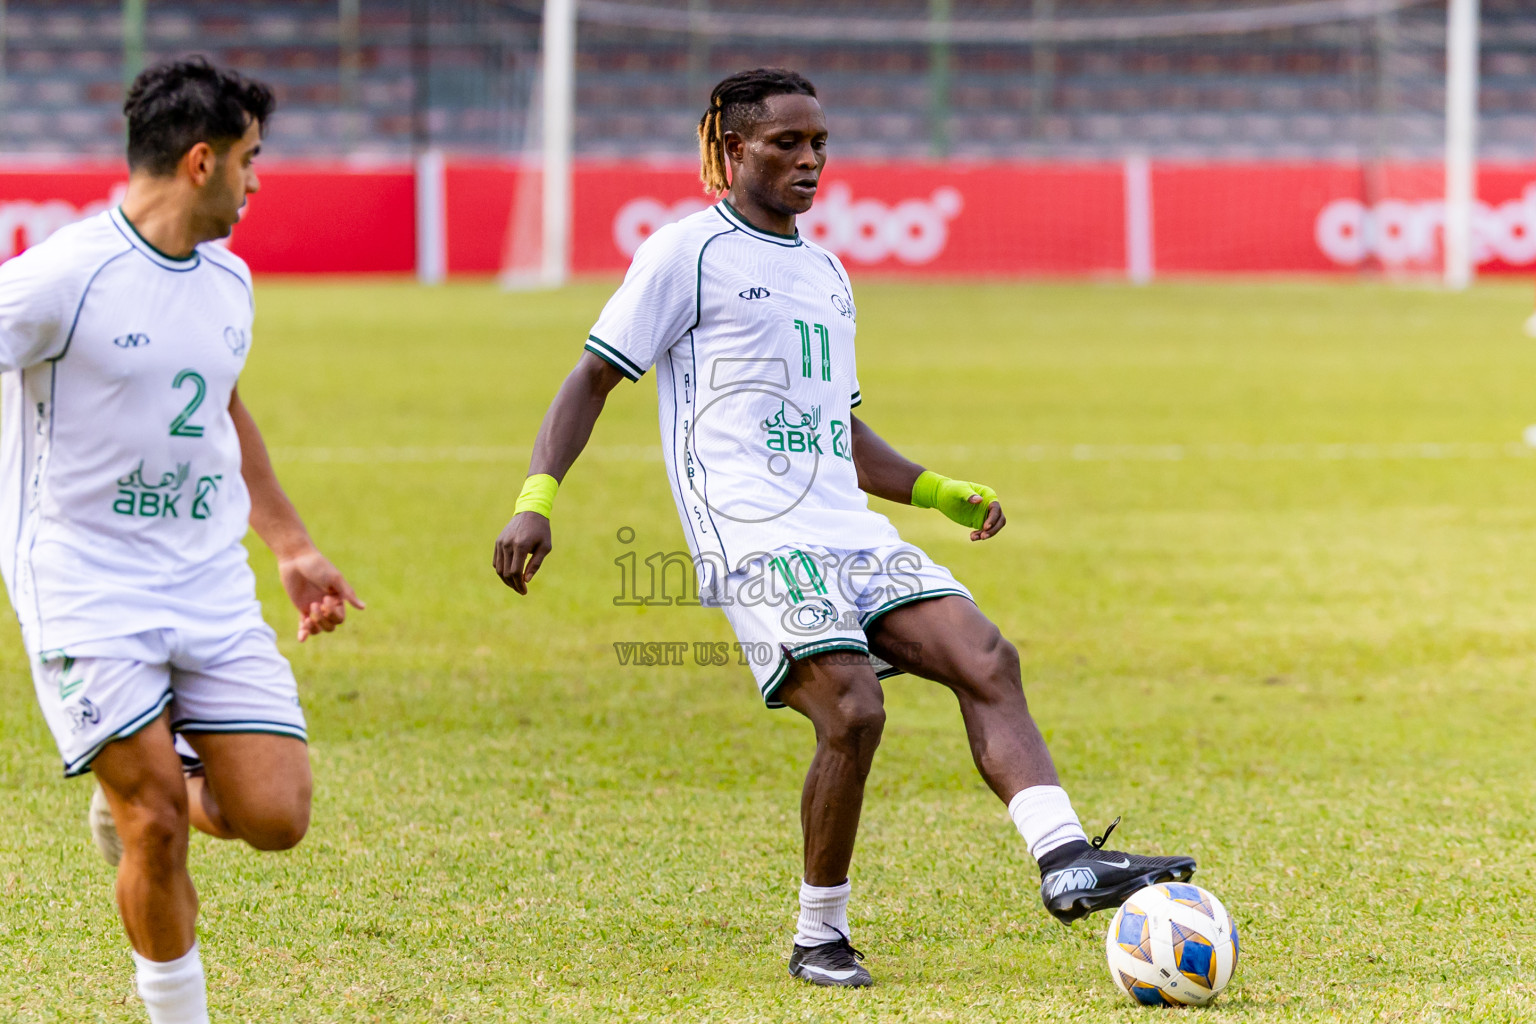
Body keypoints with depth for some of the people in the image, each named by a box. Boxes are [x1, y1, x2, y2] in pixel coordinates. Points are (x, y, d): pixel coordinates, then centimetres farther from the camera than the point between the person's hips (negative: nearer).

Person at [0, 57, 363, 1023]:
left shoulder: (227, 280, 9)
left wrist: (292, 546, 27)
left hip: (212, 586, 6)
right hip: (85, 592, -6)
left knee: (276, 816, -5)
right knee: (155, 830, -12)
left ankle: (135, 797, 26)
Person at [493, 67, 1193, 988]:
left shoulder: (827, 273, 25)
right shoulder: (689, 253, 1)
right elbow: (594, 376, -1)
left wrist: (942, 493, 22)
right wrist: (536, 498, -13)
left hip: (850, 532, 8)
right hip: (753, 536, -8)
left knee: (986, 659, -12)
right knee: (853, 710, -22)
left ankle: (1066, 862, -22)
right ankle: (820, 938, -6)